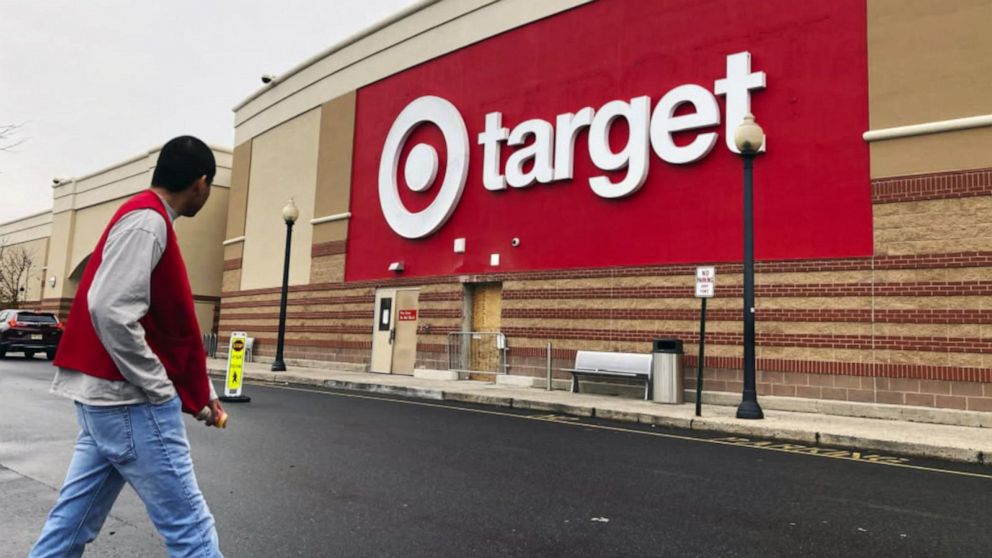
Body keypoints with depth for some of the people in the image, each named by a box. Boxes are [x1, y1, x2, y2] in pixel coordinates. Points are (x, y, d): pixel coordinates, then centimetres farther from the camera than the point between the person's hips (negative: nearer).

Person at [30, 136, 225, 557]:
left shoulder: (148, 220, 17)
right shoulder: (147, 220, -14)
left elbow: (170, 327, 19)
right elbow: (110, 311, -26)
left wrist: (202, 393, 19)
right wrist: (161, 390, -18)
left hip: (109, 395, 10)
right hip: (130, 399, -10)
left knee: (73, 522, 18)